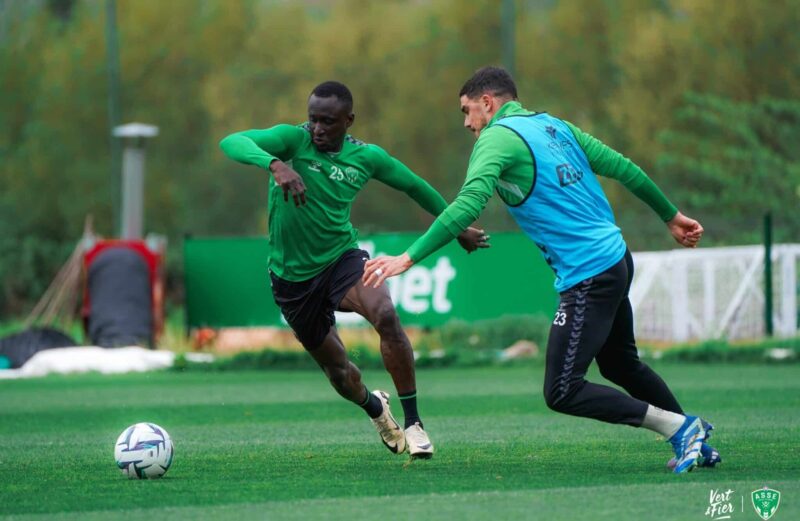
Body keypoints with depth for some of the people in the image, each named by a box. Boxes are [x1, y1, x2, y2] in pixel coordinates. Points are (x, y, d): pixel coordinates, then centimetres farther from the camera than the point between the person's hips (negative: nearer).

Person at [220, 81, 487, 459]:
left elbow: (415, 186, 14)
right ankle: (375, 409, 47)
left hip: (342, 259, 0)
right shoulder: (294, 139, -14)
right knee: (336, 367, 11)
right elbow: (231, 143, -31)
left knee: (385, 315, -31)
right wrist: (275, 164, -51)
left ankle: (412, 423, -20)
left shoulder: (367, 157, -4)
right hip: (292, 275, 0)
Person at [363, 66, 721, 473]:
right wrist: (671, 216, 29)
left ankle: (679, 427, -5)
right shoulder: (554, 126, 15)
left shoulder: (497, 138, -9)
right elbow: (623, 168, 18)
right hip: (616, 258, 9)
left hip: (587, 277, -9)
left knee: (562, 393, -6)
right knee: (621, 365, 28)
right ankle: (694, 437, 36)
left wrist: (409, 257, -27)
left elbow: (468, 205, -24)